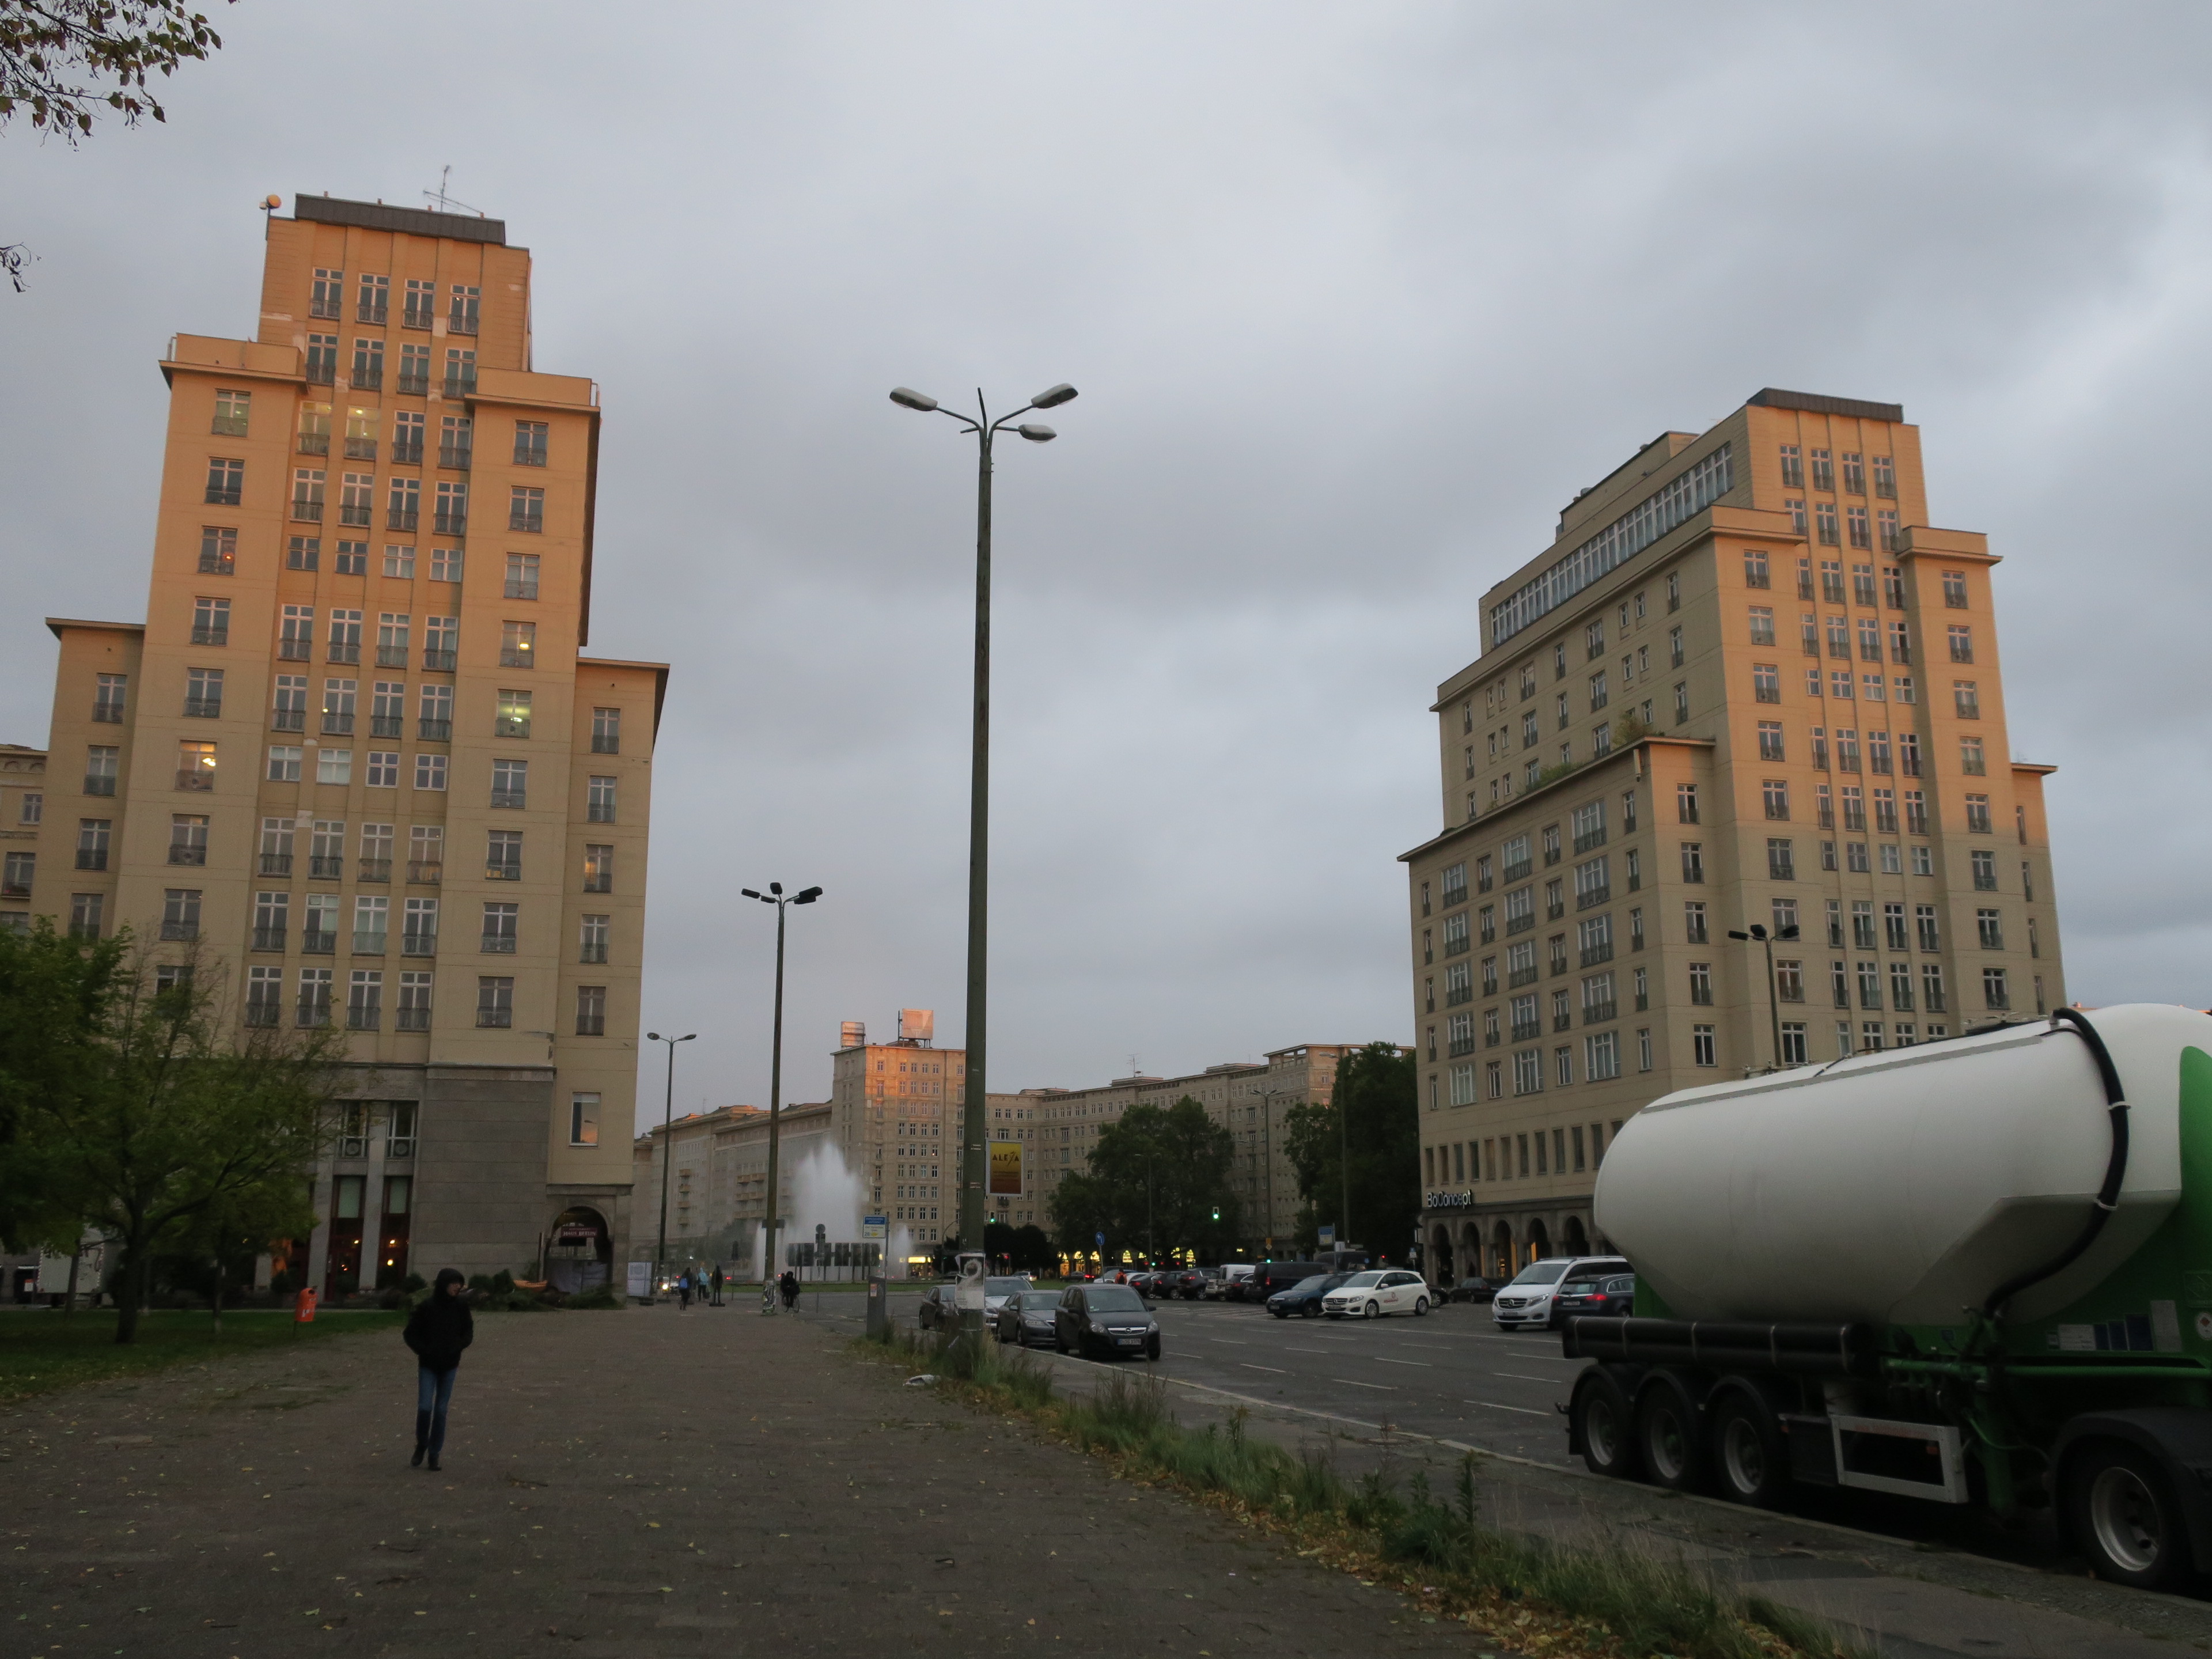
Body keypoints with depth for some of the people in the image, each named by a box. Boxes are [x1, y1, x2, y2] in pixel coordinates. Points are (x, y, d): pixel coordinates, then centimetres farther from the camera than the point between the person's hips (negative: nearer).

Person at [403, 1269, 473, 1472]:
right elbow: (410, 1334, -3)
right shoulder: (426, 1306, -10)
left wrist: (458, 1347, -10)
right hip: (428, 1365, -2)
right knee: (425, 1407, -9)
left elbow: (468, 1332, 7)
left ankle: (434, 1454, 14)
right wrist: (424, 1351, -14)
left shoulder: (460, 1306, -2)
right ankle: (421, 1447, 16)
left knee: (441, 1409, 4)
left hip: (449, 1365, 2)